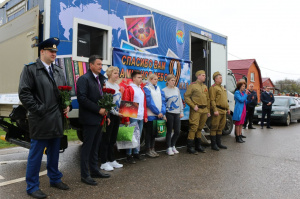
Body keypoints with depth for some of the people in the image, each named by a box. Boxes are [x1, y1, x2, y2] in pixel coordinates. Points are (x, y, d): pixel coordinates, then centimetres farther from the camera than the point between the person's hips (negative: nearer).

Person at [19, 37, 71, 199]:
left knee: (54, 152, 18)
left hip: (57, 119, 6)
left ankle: (55, 179, 34)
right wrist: (39, 110, -15)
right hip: (40, 121, -6)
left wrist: (67, 105, 5)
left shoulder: (58, 71, 14)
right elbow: (24, 93, -12)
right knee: (36, 154, 4)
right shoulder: (30, 69, -5)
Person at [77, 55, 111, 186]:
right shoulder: (84, 79, -10)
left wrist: (105, 114, 10)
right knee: (87, 147, 0)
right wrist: (98, 110, -18)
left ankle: (94, 170, 27)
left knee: (95, 146, 16)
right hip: (89, 119, -8)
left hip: (99, 119, 8)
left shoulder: (100, 79, 15)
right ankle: (85, 175, 11)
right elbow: (82, 98, -19)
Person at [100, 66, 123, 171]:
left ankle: (112, 160, 24)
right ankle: (104, 162, 8)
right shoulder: (106, 85, -11)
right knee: (106, 139, 0)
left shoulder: (117, 86, 14)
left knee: (113, 139, 14)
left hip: (117, 115, 8)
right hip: (109, 115, -8)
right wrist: (116, 113, -19)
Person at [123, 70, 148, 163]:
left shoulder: (141, 89, 17)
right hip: (132, 117, -7)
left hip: (141, 117, 7)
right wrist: (126, 119, -15)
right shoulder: (129, 89, -6)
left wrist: (145, 116, 14)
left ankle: (136, 153, 24)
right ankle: (129, 155, 7)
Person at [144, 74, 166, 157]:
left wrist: (162, 112, -6)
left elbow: (163, 101, 7)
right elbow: (149, 102, -13)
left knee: (154, 132, 12)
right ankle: (148, 150, 12)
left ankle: (152, 148, 23)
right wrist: (158, 112, -12)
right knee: (149, 132, 2)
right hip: (150, 115, -6)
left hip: (159, 115, 6)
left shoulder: (158, 89, 13)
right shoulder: (146, 88, -6)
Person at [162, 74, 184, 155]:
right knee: (169, 131, 2)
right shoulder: (164, 90, -3)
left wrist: (181, 111, 10)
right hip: (169, 113, -4)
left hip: (177, 113, 5)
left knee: (177, 131, 6)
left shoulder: (177, 89, 11)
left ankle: (173, 146, 24)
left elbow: (180, 100, 15)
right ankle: (169, 148, 13)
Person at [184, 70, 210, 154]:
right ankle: (190, 147, -2)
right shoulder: (192, 85, -4)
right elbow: (186, 97, -9)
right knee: (194, 127, -9)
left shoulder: (205, 87, 17)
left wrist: (208, 111, 17)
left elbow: (208, 99, 21)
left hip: (204, 110, 7)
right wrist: (193, 106, -14)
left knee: (200, 128, 13)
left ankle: (198, 145, 24)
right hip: (196, 110, -7)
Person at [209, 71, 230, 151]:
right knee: (215, 127, -4)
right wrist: (215, 110, -21)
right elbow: (212, 100, -15)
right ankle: (213, 144, 3)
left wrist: (228, 108, 19)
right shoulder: (213, 88, -8)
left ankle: (218, 143, 23)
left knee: (221, 127, 13)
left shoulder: (222, 88, 21)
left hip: (223, 111, 9)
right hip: (217, 110, -9)